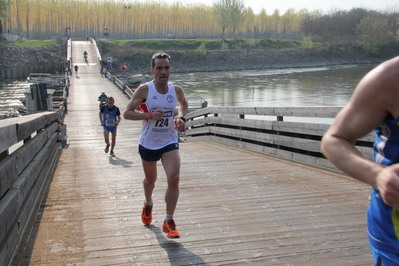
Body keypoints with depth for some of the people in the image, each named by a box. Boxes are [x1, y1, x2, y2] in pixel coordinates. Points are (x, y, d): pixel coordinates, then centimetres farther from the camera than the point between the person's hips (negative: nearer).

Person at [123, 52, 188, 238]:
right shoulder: (144, 90, -14)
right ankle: (148, 205, 51)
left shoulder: (176, 90, -3)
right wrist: (150, 115, -27)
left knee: (174, 179, -15)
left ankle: (169, 221, -1)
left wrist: (181, 118, -1)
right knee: (150, 179, 18)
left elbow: (183, 104, 20)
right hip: (148, 143, -1)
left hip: (169, 142, 1)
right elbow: (127, 113, -14)